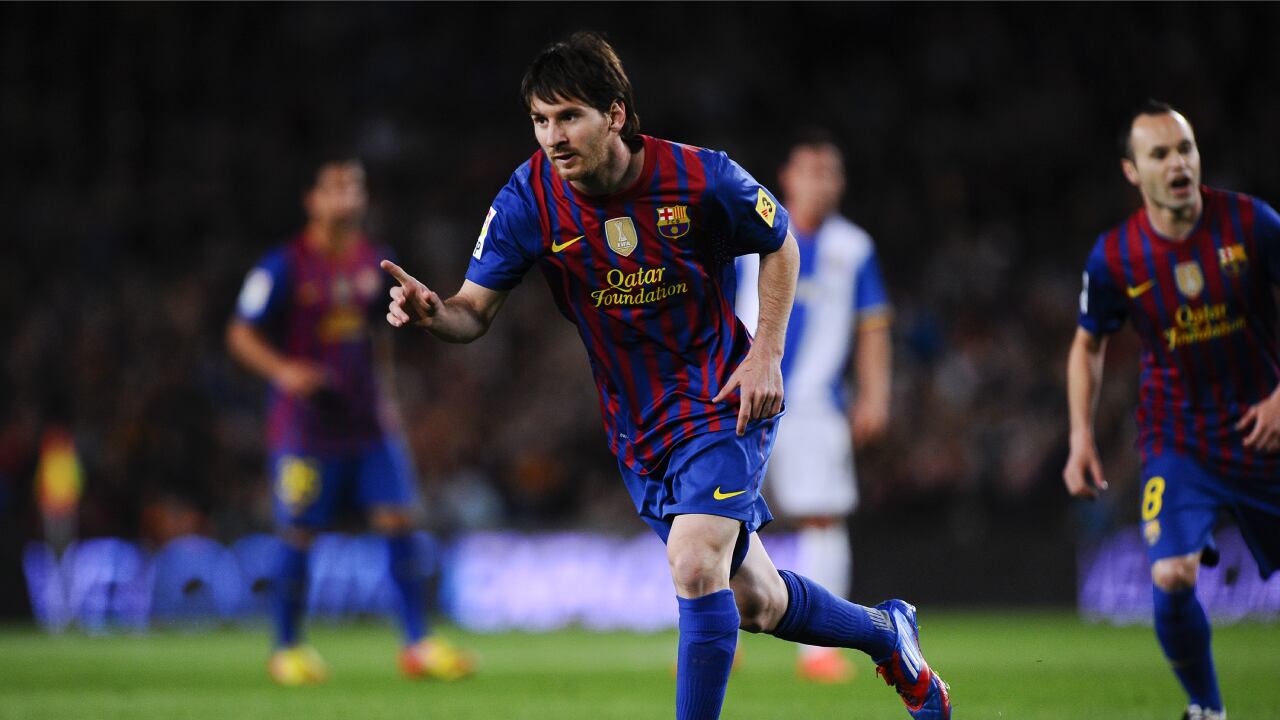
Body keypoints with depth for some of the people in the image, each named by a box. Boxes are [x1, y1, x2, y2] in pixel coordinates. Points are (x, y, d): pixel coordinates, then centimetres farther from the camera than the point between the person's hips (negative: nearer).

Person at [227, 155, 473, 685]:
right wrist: (282, 369, -23)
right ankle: (287, 650, 14)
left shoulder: (373, 263, 9)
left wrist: (388, 395, 20)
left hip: (366, 422, 5)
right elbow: (241, 334, -7)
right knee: (298, 536, -1)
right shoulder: (285, 266, -8)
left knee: (398, 522, -4)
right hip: (304, 423, -5)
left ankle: (417, 646, -1)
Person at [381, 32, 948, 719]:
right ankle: (884, 633, 42)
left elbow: (779, 245, 0)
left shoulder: (701, 179, -18)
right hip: (637, 424, 4)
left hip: (726, 401, -4)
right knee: (754, 603, 14)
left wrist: (765, 355, -10)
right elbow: (476, 311, -12)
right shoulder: (528, 200, -13)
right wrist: (434, 311, -35)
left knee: (694, 564, -26)